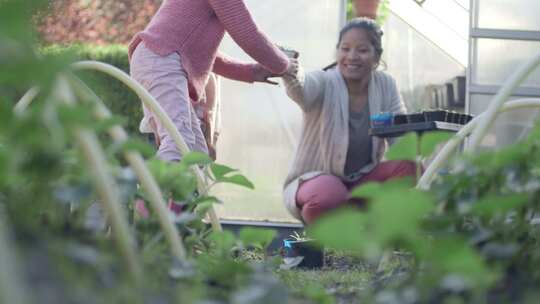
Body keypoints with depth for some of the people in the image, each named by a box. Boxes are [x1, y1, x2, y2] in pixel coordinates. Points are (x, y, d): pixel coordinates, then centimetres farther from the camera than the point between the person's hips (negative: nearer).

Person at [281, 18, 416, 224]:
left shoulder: (385, 85, -3)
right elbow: (301, 90, -41)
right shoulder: (324, 83, -16)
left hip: (363, 181, 4)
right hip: (315, 181, -4)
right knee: (329, 196, -38)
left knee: (409, 165, -21)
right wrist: (290, 75, -65)